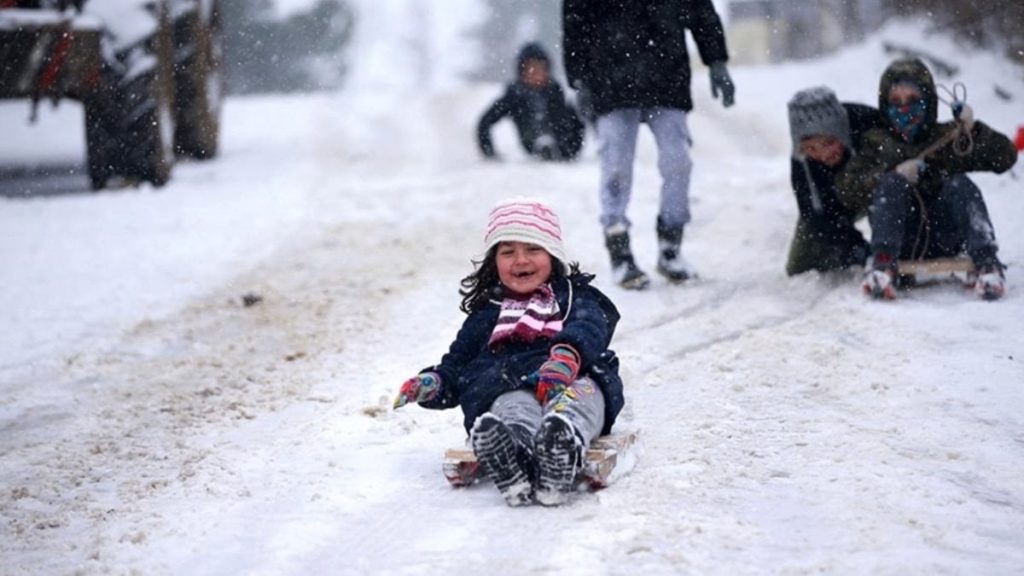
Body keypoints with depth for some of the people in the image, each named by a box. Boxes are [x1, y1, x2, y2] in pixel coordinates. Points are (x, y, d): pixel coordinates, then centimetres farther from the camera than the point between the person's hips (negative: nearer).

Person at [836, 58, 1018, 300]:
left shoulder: (949, 136, 17)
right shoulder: (877, 142, 17)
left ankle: (986, 262, -37)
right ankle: (883, 264, -41)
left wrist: (972, 130, -9)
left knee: (959, 184, -22)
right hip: (900, 240, 0)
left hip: (945, 238, 0)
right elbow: (845, 186, 0)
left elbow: (1005, 157, 7)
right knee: (891, 183, -22)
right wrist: (893, 174, -14)